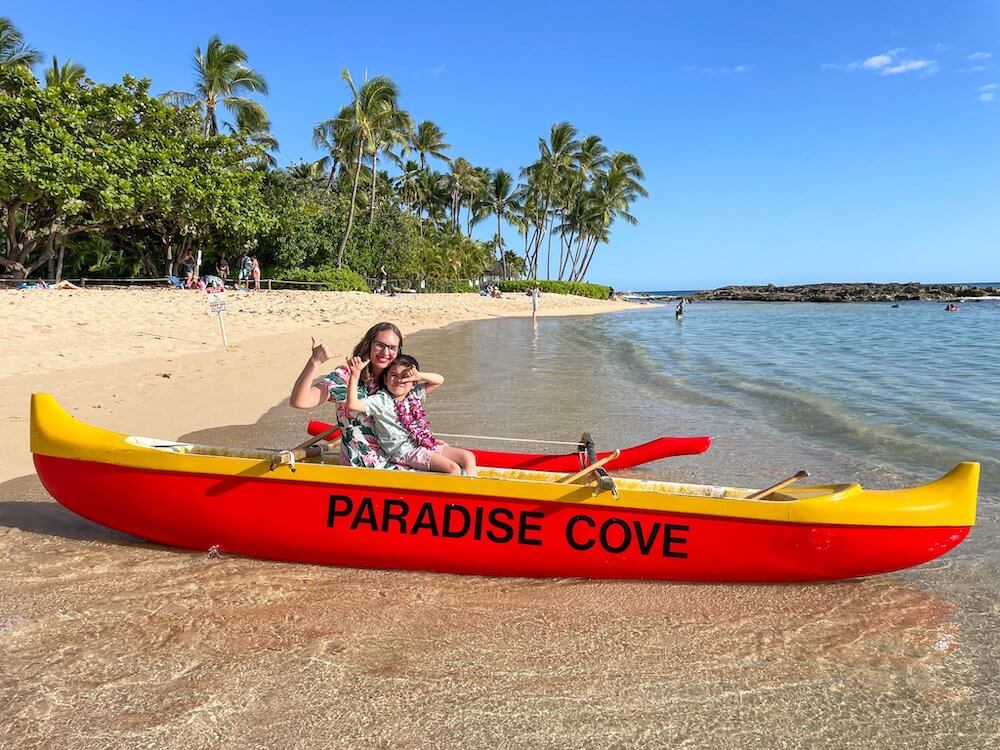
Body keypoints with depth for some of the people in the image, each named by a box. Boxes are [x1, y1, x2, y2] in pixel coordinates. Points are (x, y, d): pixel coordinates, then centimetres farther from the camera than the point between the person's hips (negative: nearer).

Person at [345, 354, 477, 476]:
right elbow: (352, 404, -19)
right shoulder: (380, 400, -6)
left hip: (427, 444, 7)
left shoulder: (415, 395, 12)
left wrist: (419, 376, -4)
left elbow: (439, 380, 14)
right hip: (406, 451, -7)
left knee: (468, 457, -3)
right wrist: (355, 374, -25)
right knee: (453, 468, -23)